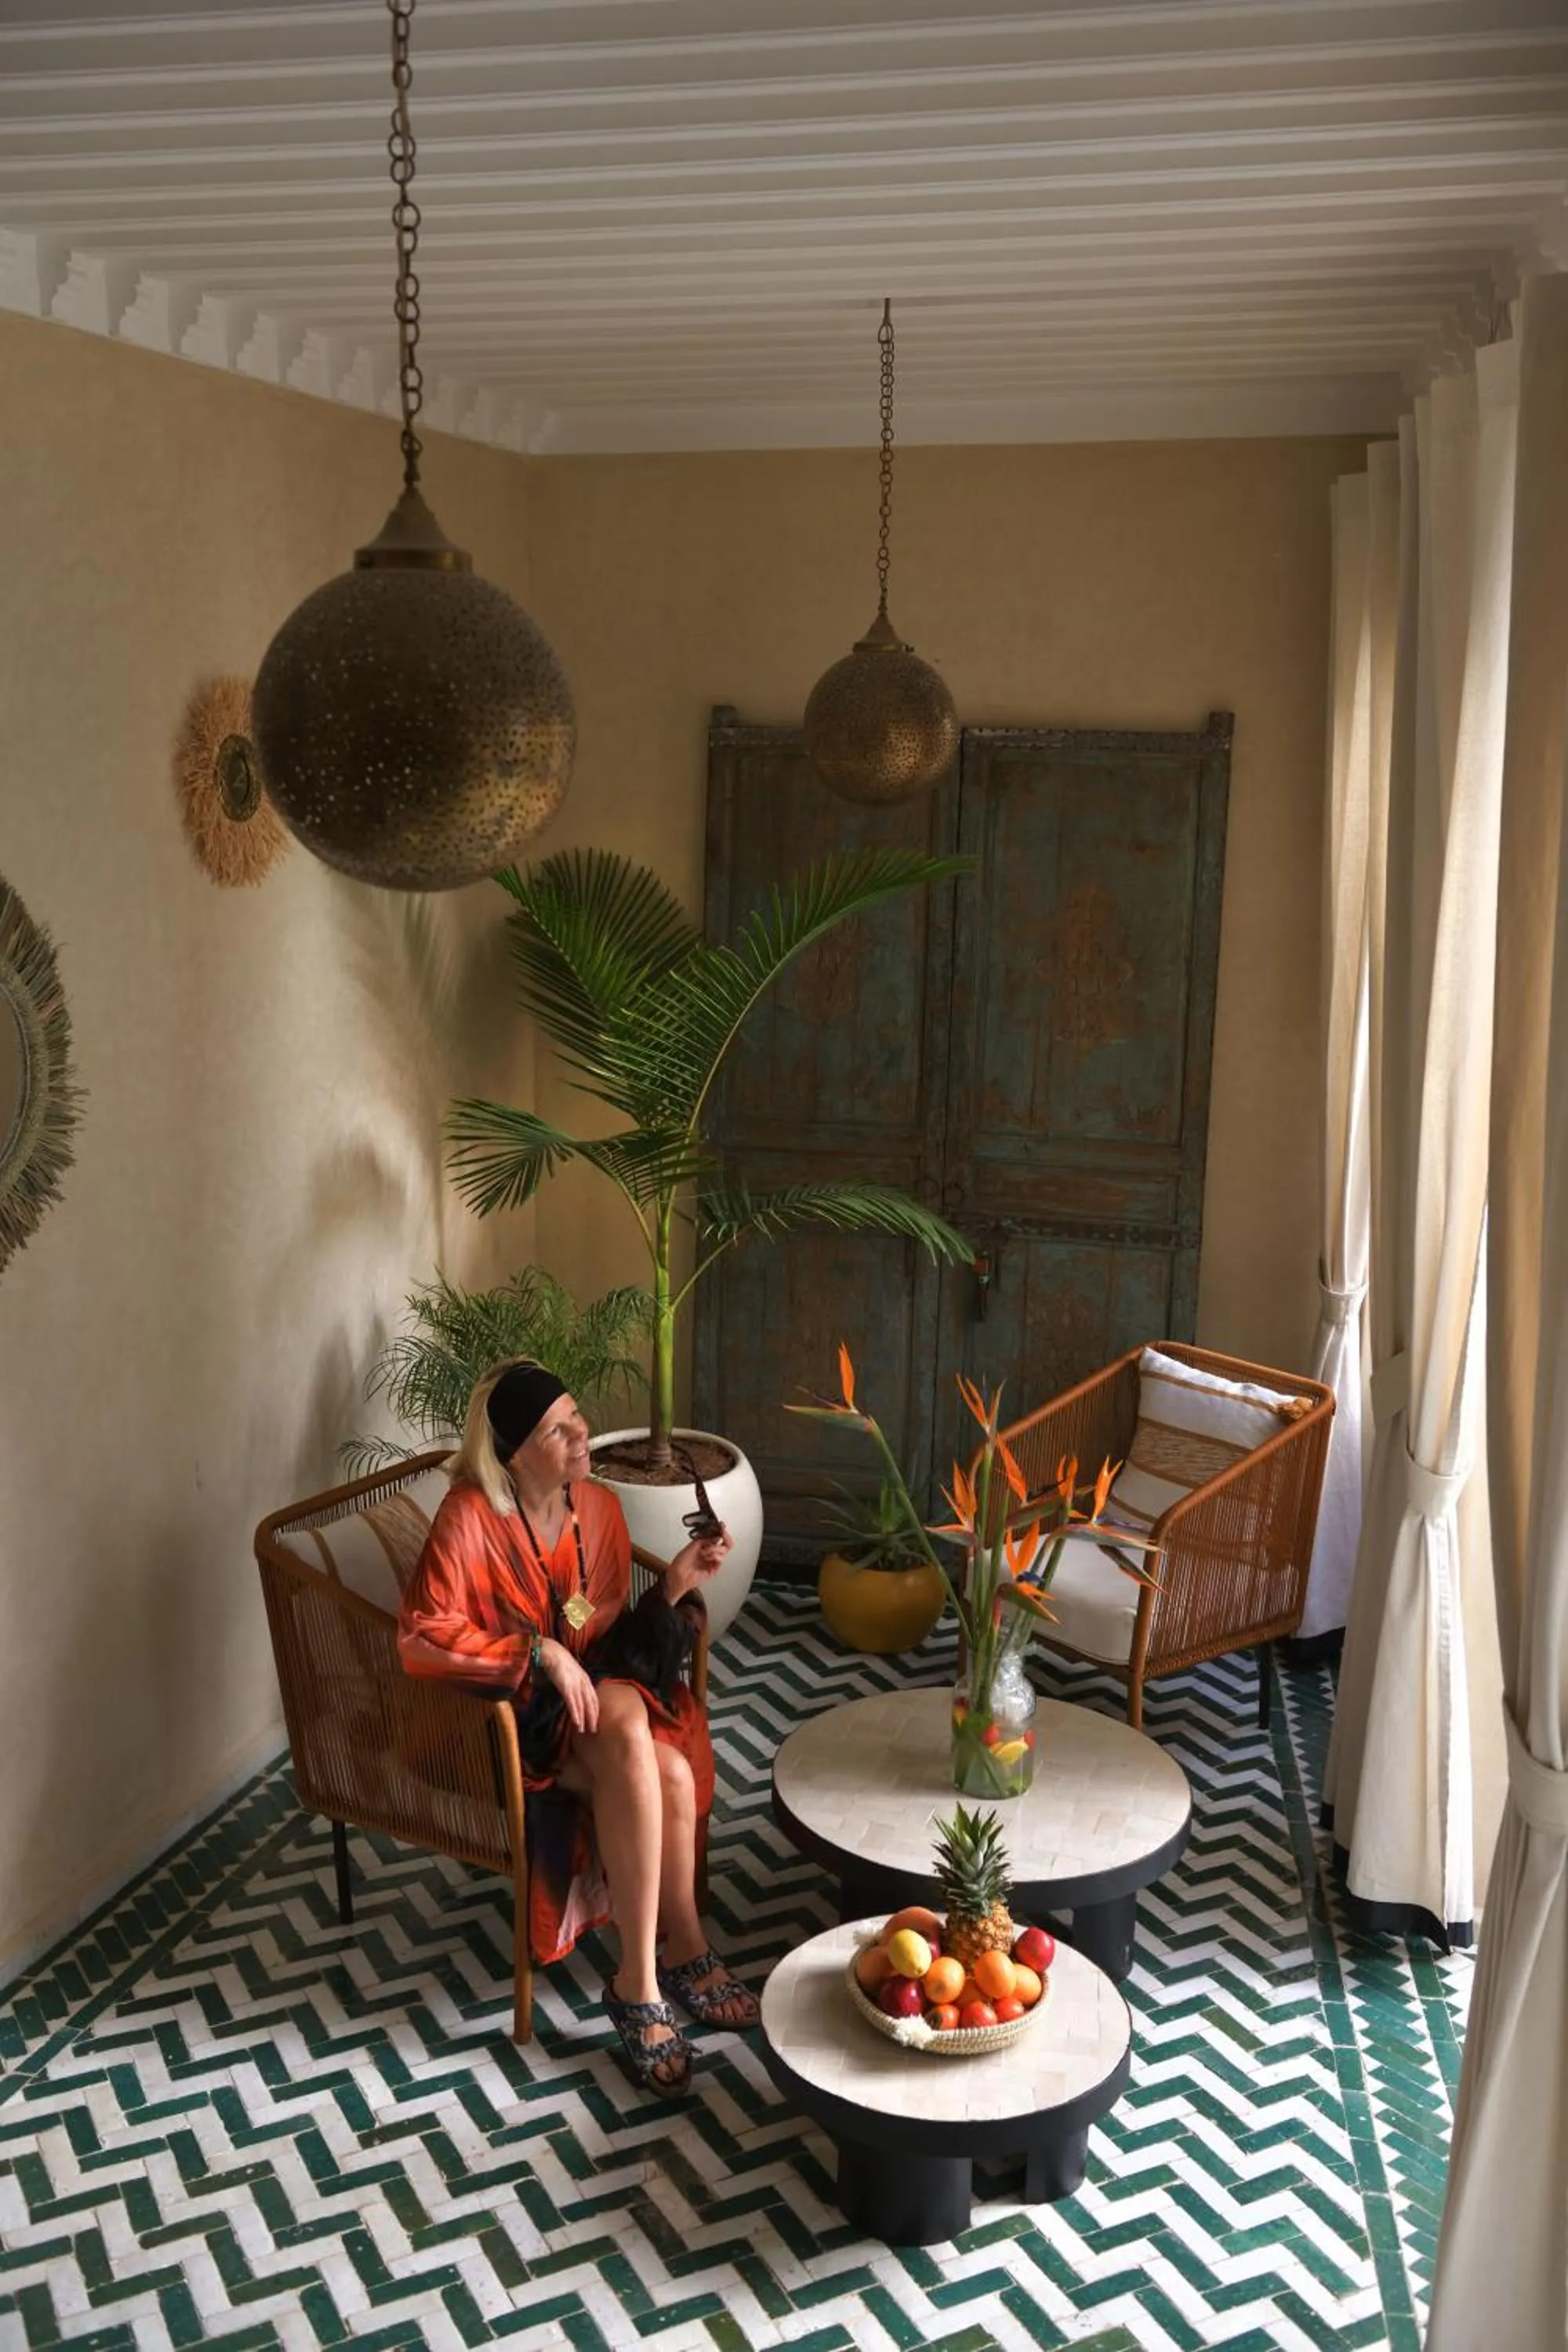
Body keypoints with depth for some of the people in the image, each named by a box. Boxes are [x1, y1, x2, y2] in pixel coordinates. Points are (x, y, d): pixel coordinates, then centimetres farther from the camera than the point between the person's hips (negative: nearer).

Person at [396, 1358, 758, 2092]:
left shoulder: (598, 1507, 0)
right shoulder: (469, 1517, -19)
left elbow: (610, 1639, 5)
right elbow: (421, 1636, -24)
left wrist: (673, 1587, -12)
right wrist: (540, 1653, -28)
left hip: (587, 1695, 5)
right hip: (504, 1716, -5)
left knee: (668, 1770, -27)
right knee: (643, 1752, -32)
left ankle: (641, 1980, -13)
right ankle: (682, 1955, -17)